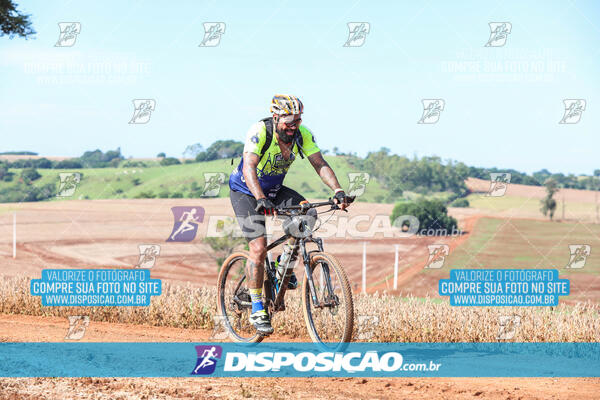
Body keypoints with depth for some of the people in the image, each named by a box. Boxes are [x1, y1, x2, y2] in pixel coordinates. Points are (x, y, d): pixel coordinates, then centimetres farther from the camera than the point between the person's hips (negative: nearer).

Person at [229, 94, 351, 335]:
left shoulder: (302, 135, -15)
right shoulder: (259, 132, -30)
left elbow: (320, 164, -20)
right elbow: (249, 167, -42)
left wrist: (338, 191, -37)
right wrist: (260, 199, -58)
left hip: (274, 190, 5)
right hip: (245, 191, -5)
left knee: (308, 215, -21)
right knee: (259, 248, -17)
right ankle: (257, 310, -5)